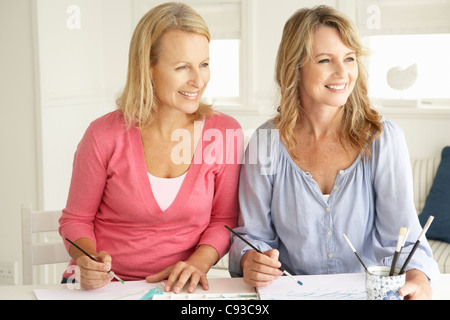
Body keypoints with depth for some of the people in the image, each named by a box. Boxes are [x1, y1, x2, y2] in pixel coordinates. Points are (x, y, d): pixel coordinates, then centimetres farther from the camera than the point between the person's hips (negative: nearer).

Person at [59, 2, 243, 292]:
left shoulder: (225, 132, -4)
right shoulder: (105, 136, -9)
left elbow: (224, 220, 6)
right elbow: (76, 219, 4)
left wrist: (197, 263, -11)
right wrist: (89, 262, -15)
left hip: (179, 289, 1)